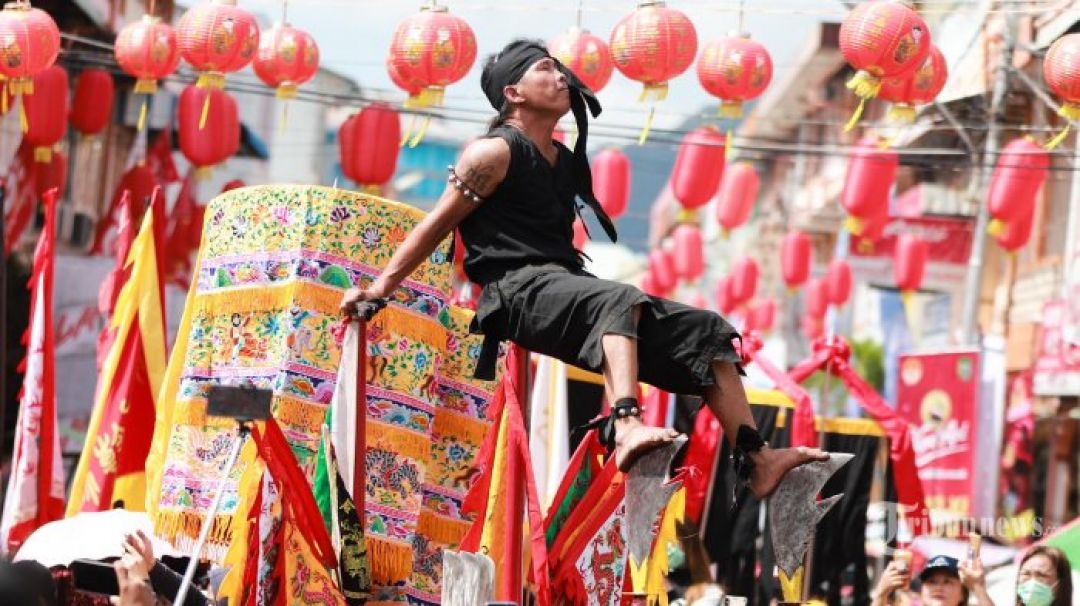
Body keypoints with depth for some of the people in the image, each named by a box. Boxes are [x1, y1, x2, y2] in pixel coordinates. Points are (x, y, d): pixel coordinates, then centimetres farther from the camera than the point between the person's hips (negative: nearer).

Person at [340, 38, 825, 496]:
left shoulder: (565, 161, 23)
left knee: (704, 329, -4)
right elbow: (435, 227, -1)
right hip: (520, 290, -8)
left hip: (566, 283, 9)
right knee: (621, 301, -38)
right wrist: (379, 289, -5)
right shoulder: (495, 152, -1)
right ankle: (627, 429, -62)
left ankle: (755, 460, -16)